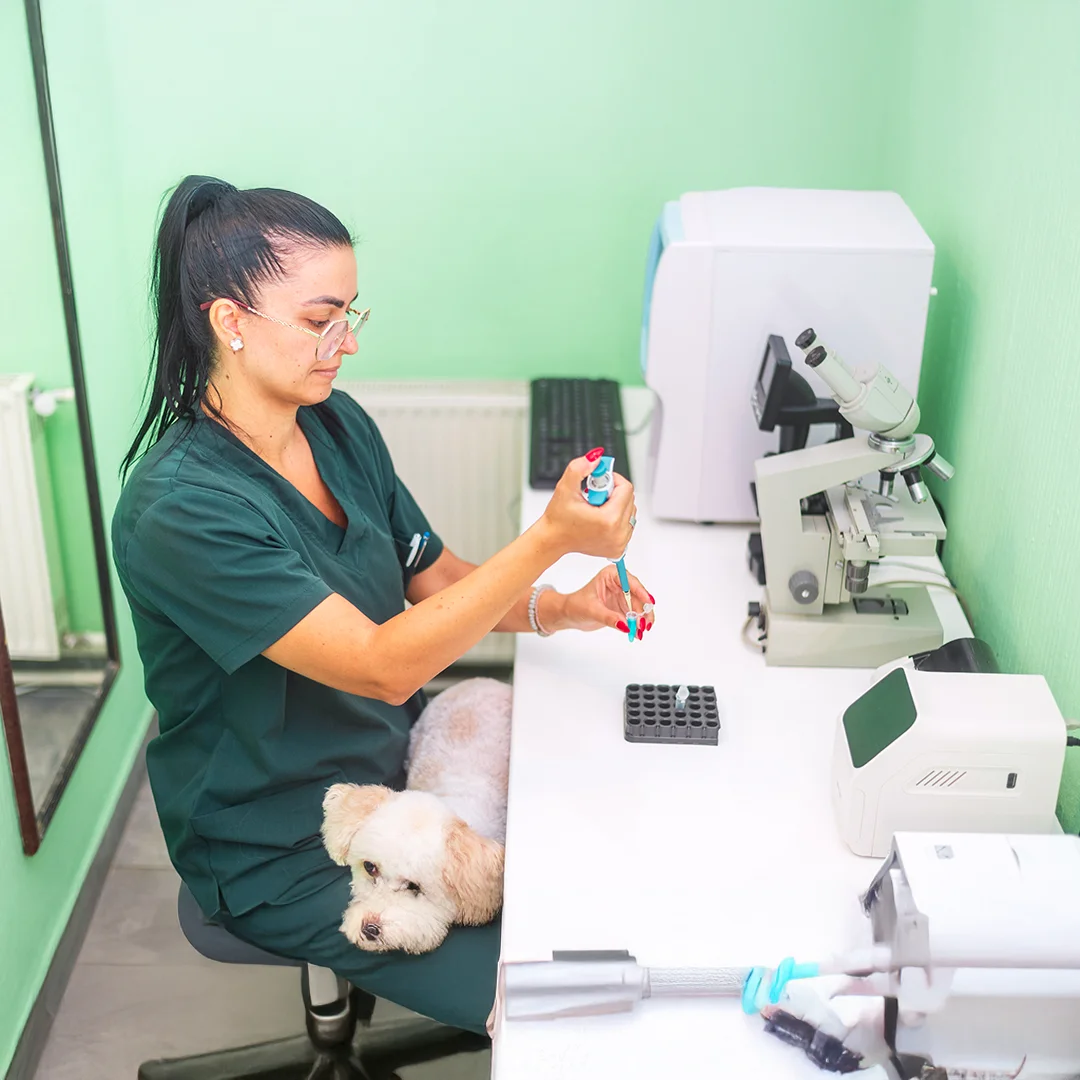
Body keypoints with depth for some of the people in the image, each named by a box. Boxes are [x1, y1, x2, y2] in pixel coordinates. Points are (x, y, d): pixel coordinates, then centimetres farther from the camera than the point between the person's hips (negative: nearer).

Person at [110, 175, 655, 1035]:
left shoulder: (338, 424, -3)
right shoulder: (181, 509, -27)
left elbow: (433, 577, 6)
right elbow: (384, 665, -30)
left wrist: (561, 608, -12)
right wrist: (549, 539, -37)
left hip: (400, 754, 8)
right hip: (283, 853, -7)